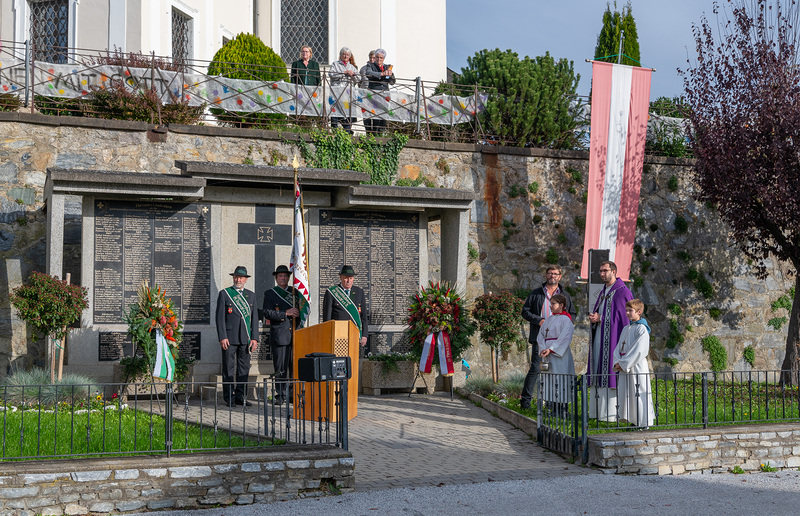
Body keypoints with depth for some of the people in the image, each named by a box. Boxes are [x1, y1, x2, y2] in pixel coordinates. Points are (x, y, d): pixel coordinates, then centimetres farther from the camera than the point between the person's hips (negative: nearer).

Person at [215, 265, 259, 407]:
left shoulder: (251, 295, 13)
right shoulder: (224, 294, 2)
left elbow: (254, 317, 11)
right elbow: (220, 317, -2)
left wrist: (254, 338, 3)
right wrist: (222, 337, -11)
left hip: (246, 337, 4)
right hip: (229, 337, -4)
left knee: (244, 368, 4)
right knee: (228, 368, -1)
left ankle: (240, 396, 12)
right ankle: (229, 398, 3)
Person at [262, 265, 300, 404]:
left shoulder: (295, 291, 17)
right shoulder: (270, 293, 6)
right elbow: (267, 313, -6)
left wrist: (298, 313, 0)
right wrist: (285, 313, -13)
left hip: (296, 334, 3)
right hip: (279, 335, -3)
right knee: (281, 368, -4)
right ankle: (281, 395, 3)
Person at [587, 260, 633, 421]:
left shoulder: (623, 292, -9)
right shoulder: (603, 293, 18)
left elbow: (624, 318, -13)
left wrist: (600, 319, -15)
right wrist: (594, 318, -1)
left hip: (613, 338, -9)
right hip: (599, 338, 9)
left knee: (611, 374, -9)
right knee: (600, 371, 8)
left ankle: (612, 413, -7)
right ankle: (598, 411, 11)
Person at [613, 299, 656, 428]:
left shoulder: (641, 329, -10)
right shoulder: (626, 329, 15)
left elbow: (639, 351, -16)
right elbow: (619, 347, 14)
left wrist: (623, 364, -16)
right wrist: (618, 362, -3)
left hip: (637, 367, -8)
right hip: (624, 368, 8)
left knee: (639, 395, -5)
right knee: (625, 395, 9)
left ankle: (644, 423, 2)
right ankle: (632, 421, 17)